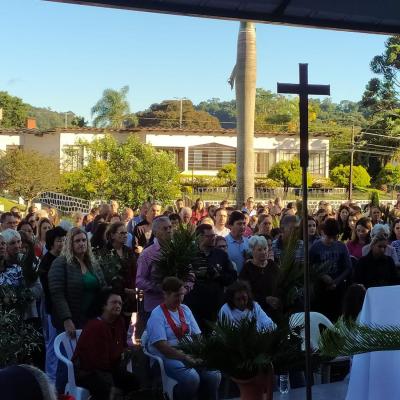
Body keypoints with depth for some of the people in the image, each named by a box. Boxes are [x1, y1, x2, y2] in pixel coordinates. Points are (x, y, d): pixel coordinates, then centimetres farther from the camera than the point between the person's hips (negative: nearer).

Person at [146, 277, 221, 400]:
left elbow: (197, 335, 11)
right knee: (191, 378, -32)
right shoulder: (157, 315, -9)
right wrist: (184, 358, -23)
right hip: (167, 357, -6)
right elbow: (161, 346, -18)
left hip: (189, 354, 6)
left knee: (214, 375, -19)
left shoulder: (185, 310, 11)